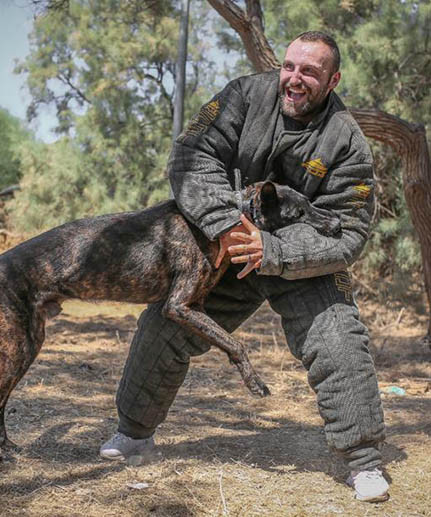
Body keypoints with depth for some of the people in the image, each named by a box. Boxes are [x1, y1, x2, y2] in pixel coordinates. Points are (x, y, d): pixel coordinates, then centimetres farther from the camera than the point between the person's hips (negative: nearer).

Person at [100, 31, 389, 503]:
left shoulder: (347, 142, -19)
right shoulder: (248, 95, -14)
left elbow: (346, 235, -21)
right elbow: (193, 154, -20)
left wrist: (271, 251, -34)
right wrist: (224, 224, -33)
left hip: (305, 262, -2)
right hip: (232, 248, 3)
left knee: (339, 346, -20)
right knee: (164, 326, 0)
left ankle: (364, 463, -5)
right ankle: (135, 432, 21)